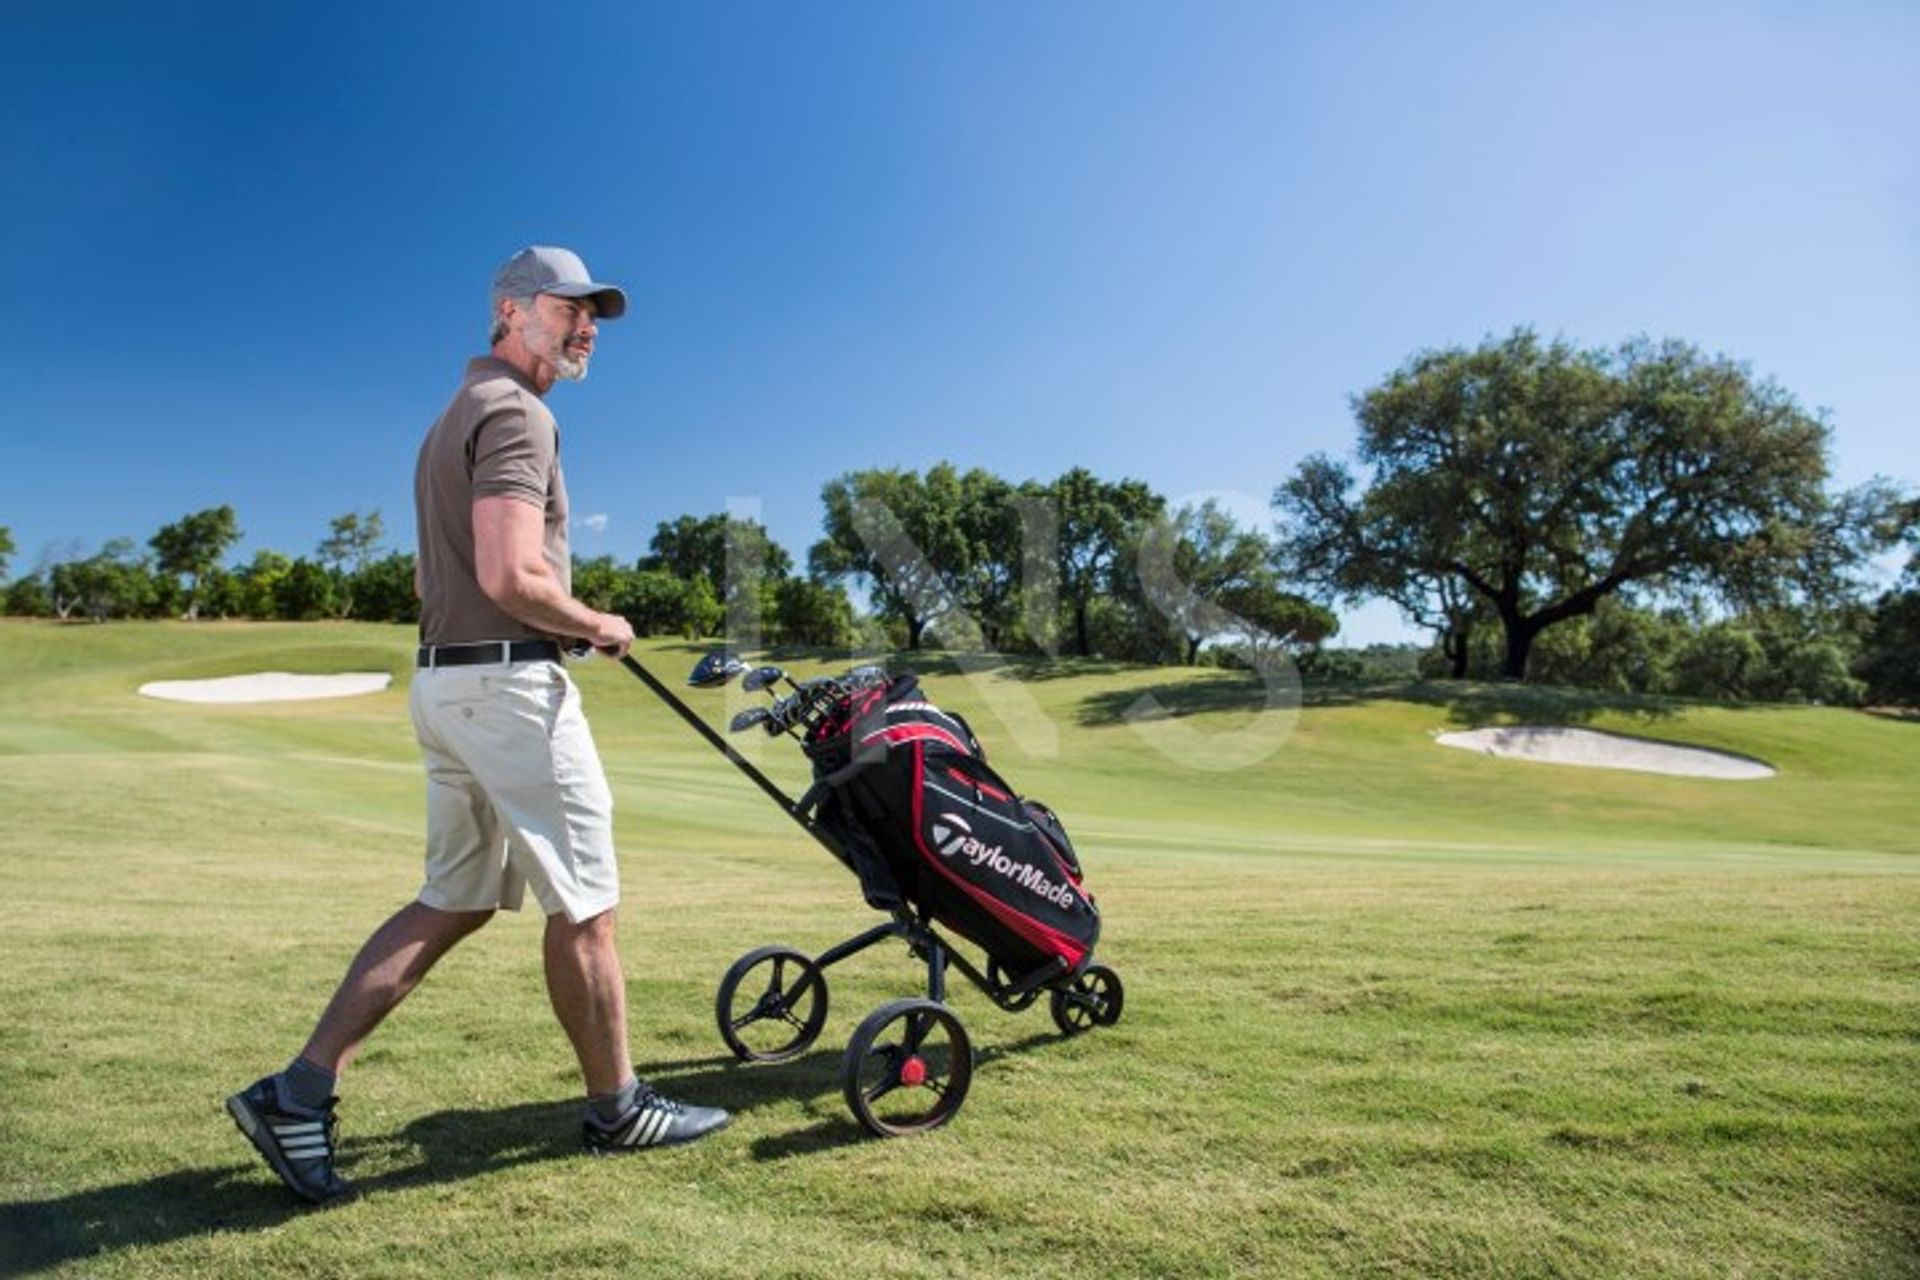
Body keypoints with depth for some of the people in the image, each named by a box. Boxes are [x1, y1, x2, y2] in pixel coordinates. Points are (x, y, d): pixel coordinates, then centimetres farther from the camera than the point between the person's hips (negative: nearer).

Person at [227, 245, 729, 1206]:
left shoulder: (458, 415, 20)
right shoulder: (516, 414, -12)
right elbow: (511, 578, -24)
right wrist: (597, 626, -7)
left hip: (447, 678, 10)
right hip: (509, 681, -10)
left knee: (455, 901, 15)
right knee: (584, 901, 2)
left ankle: (300, 1089, 15)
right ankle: (616, 1108, 17)